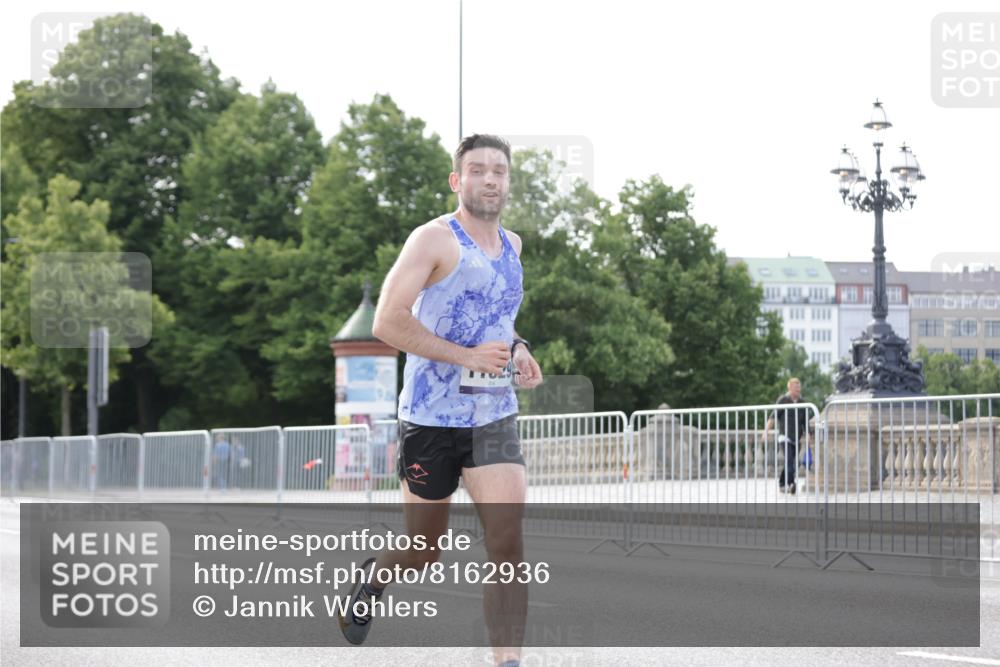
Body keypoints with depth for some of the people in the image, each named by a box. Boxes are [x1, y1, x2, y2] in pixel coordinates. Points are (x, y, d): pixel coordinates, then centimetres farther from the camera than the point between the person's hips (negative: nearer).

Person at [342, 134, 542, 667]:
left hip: (495, 417, 4)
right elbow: (387, 322, -18)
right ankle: (374, 577, 44)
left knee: (506, 541, -13)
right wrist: (468, 356, -22)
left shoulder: (511, 246, 12)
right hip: (431, 417, -4)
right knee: (423, 551, 10)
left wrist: (518, 350, 9)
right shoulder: (435, 239, -10)